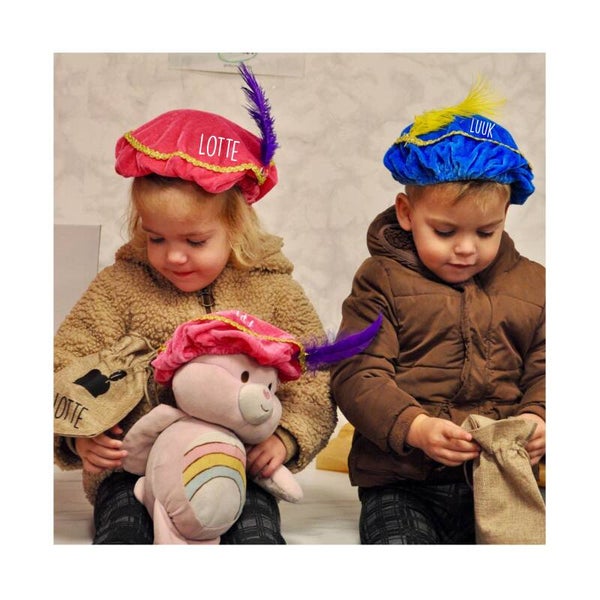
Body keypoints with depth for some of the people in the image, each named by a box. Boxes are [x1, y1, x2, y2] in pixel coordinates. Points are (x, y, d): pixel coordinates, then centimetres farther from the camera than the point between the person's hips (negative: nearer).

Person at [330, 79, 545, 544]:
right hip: (402, 483, -2)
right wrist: (415, 428, -21)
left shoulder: (531, 284, 14)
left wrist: (536, 419, -10)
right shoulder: (382, 280, 3)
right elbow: (357, 376, -5)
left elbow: (543, 372, 13)